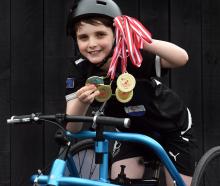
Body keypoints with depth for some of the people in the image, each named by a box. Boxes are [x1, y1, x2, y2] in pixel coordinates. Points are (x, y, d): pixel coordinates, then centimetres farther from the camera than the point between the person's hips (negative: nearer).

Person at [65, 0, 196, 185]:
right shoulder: (80, 69, -21)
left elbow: (182, 58, -50)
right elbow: (72, 128, -25)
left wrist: (143, 42, -66)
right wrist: (83, 102, -46)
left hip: (171, 129, -3)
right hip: (131, 132, 3)